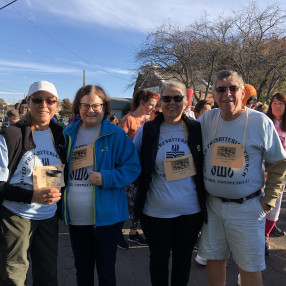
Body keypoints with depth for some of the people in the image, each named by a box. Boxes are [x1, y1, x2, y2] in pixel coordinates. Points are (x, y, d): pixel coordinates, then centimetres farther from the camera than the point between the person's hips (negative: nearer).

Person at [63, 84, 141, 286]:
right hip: (76, 218, 5)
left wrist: (106, 178, -23)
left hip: (106, 216, -4)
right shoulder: (68, 135, 6)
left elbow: (133, 167, -9)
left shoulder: (116, 134, -8)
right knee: (82, 270, 22)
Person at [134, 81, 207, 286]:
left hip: (191, 211, 1)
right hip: (156, 212, -1)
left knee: (183, 259, 19)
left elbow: (207, 165, 10)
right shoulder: (147, 131, -3)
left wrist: (203, 198, 6)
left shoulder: (196, 129, -1)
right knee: (159, 259, 16)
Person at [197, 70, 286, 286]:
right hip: (212, 204, 3)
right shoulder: (207, 119, -1)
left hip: (247, 207, -3)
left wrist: (269, 201, -5)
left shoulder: (260, 122, -9)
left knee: (249, 267, 11)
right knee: (214, 259, 18)